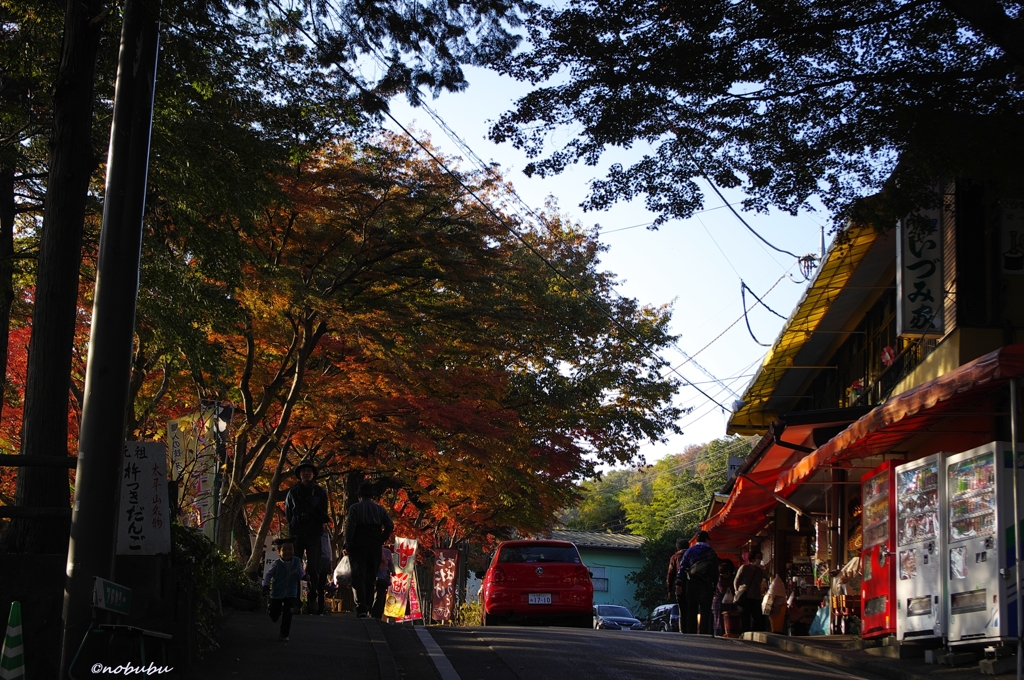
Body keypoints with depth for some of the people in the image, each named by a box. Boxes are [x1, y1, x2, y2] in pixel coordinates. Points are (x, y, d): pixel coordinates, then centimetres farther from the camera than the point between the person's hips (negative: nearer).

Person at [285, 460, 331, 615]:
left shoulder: (320, 492, 9)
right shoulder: (292, 492, 10)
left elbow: (322, 515, 7)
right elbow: (288, 515, 8)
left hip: (314, 536, -1)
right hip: (297, 535, 1)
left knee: (313, 569, -7)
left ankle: (313, 600, -5)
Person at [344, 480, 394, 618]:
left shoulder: (355, 508, 0)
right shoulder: (380, 510, 9)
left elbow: (350, 527, -10)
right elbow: (390, 526, -2)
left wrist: (347, 546, -7)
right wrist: (381, 541, 5)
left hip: (358, 547, -3)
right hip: (375, 549, 3)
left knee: (358, 577, -8)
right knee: (371, 579, 12)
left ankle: (361, 608, -24)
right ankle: (367, 609, 12)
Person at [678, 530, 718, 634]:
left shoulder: (690, 551, 7)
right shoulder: (711, 553, 7)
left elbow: (682, 567, 1)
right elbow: (715, 571, 5)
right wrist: (714, 586, 8)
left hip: (692, 584, 1)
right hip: (706, 585, -1)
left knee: (691, 611, 6)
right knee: (705, 612, -3)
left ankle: (691, 634, 4)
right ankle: (703, 633, -12)